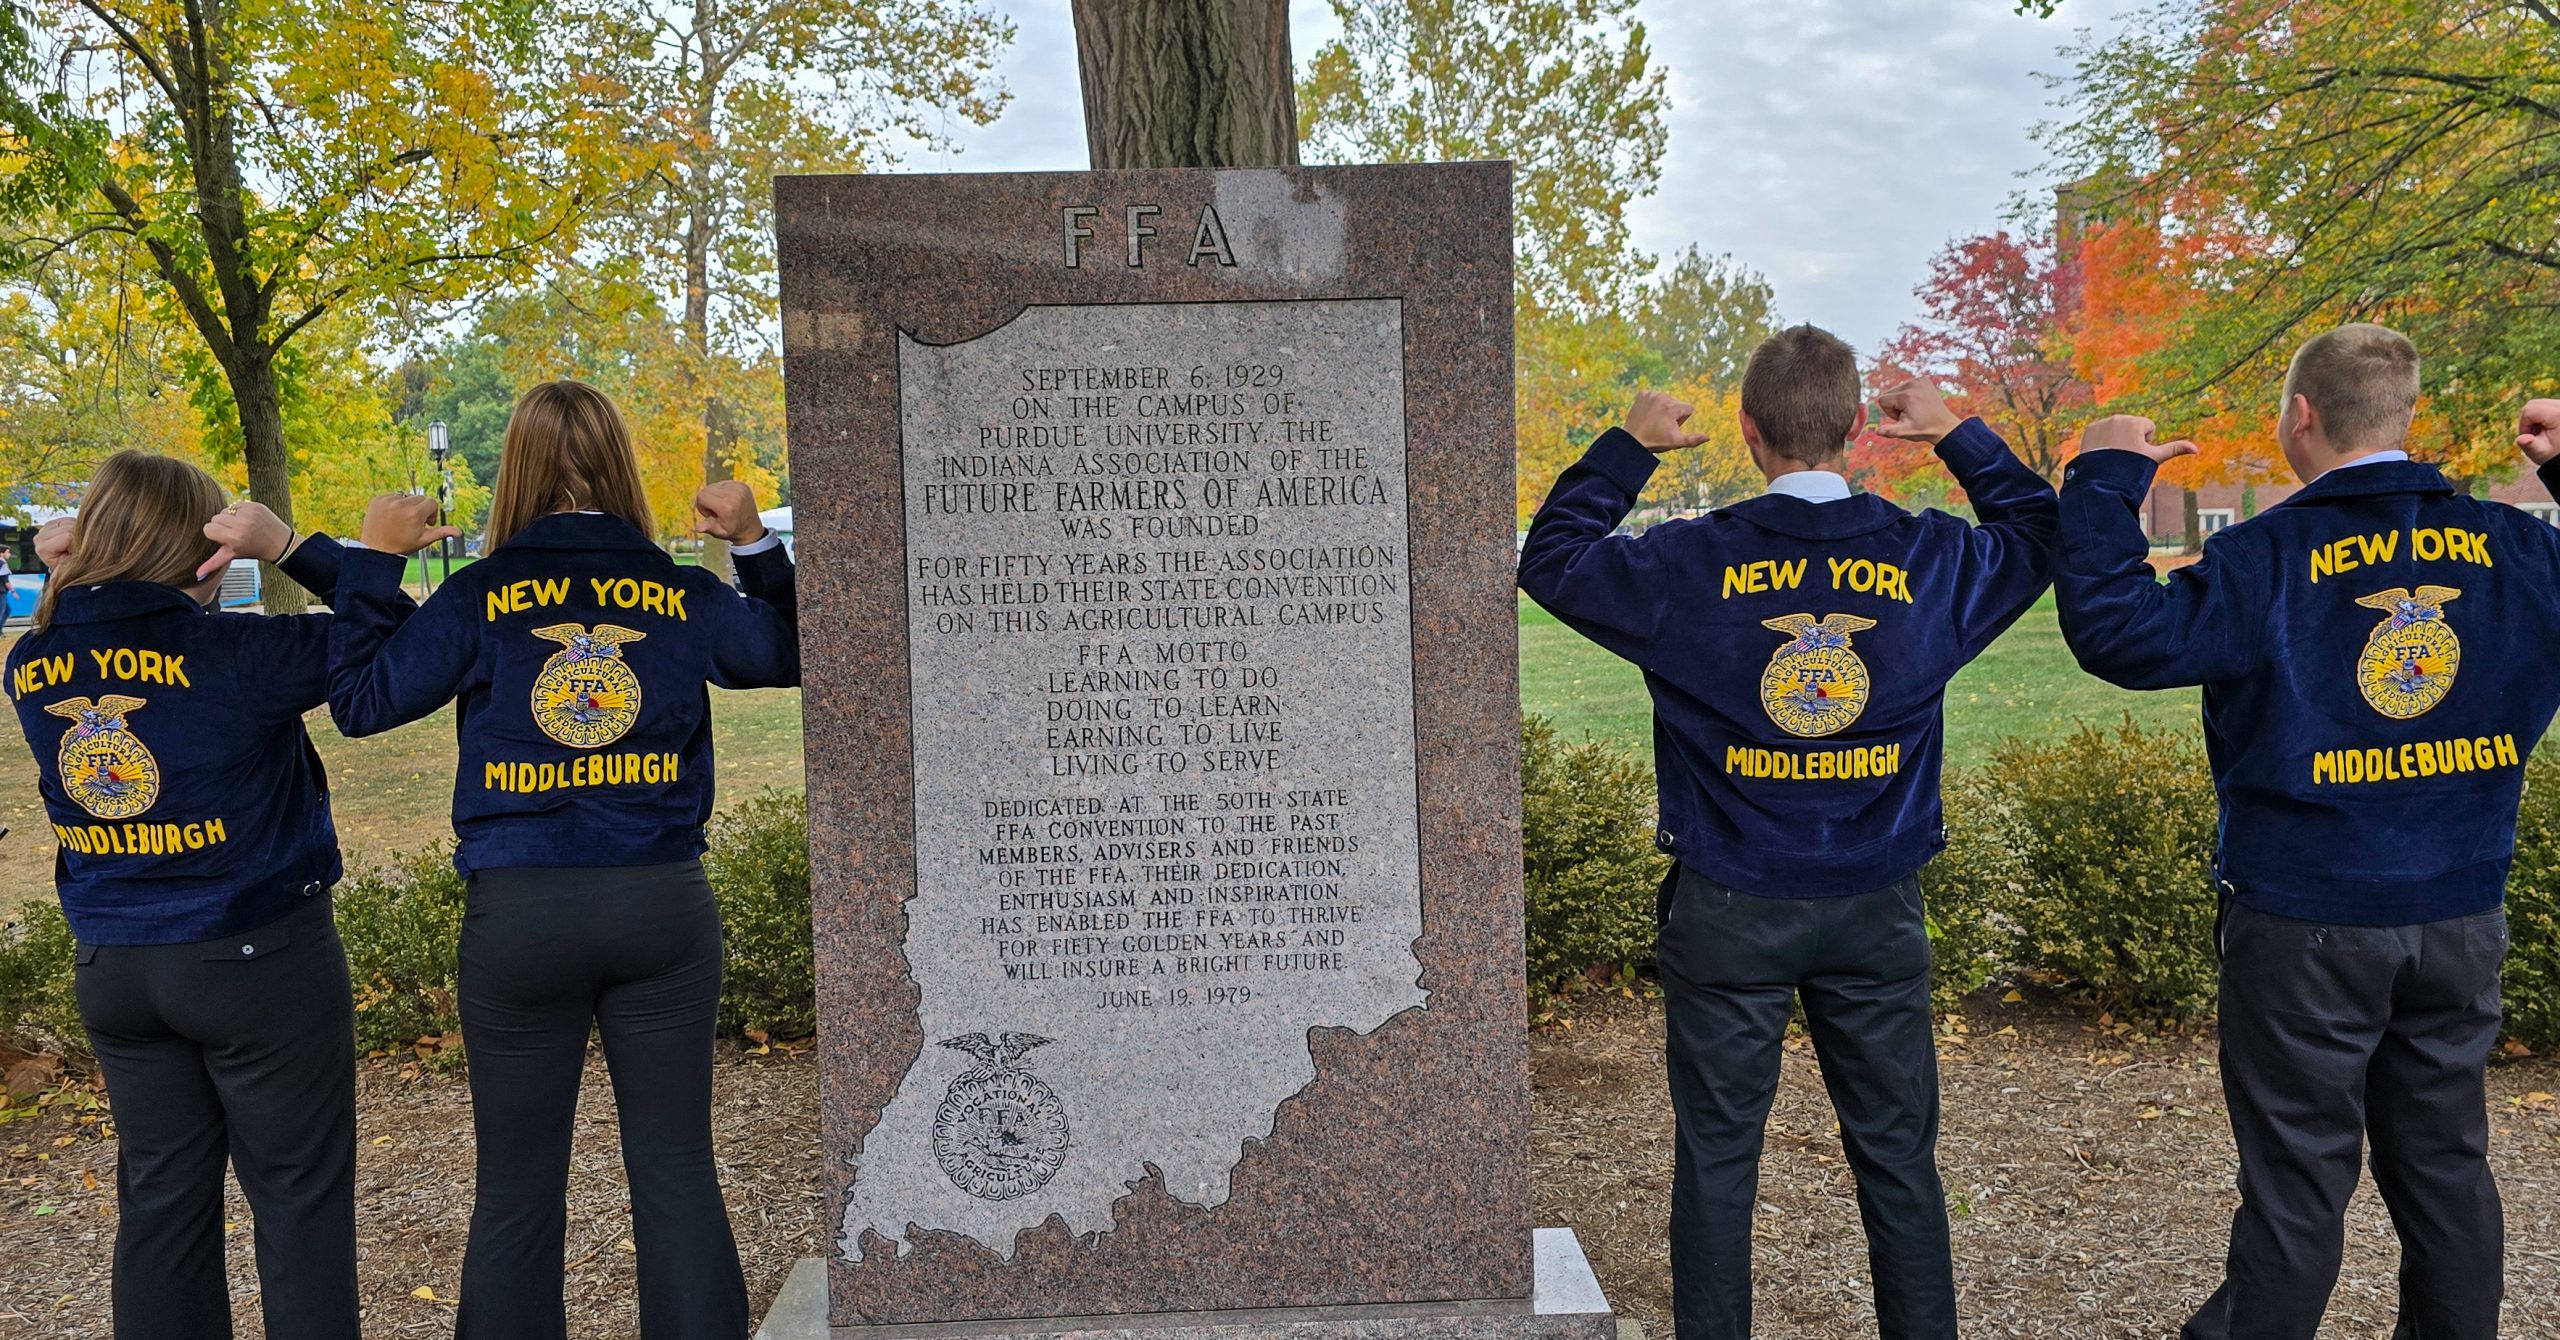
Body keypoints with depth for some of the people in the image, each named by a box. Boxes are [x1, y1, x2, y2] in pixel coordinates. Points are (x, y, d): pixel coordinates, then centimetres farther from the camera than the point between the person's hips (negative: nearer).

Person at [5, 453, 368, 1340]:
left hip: (112, 968, 6)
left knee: (160, 1200, 18)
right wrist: (290, 547, -20)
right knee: (299, 1198, 7)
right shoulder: (230, 654, -21)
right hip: (260, 960, -6)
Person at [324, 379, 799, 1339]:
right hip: (663, 905, 1)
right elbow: (791, 655, 17)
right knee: (675, 1168, 11)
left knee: (518, 1186, 14)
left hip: (519, 913, -1)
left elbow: (361, 700, 2)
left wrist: (374, 560, 6)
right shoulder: (683, 597, 1)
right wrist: (755, 545, 14)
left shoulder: (481, 597, -4)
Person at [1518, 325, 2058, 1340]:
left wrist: (1628, 449, 12)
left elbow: (1550, 557, 5)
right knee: (1898, 1153, 15)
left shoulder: (1690, 564, -11)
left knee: (1717, 1158, 9)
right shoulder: (1929, 560, -4)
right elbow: (2040, 535, 17)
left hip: (1728, 911, -2)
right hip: (1877, 908, 2)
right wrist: (1957, 436, 20)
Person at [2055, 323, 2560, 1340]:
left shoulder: (2274, 558, -17)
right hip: (2461, 915, 5)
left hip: (2306, 921, -5)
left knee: (2299, 1177, 6)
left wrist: (2105, 477, -16)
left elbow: (2117, 631, -25)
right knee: (2446, 1164, 17)